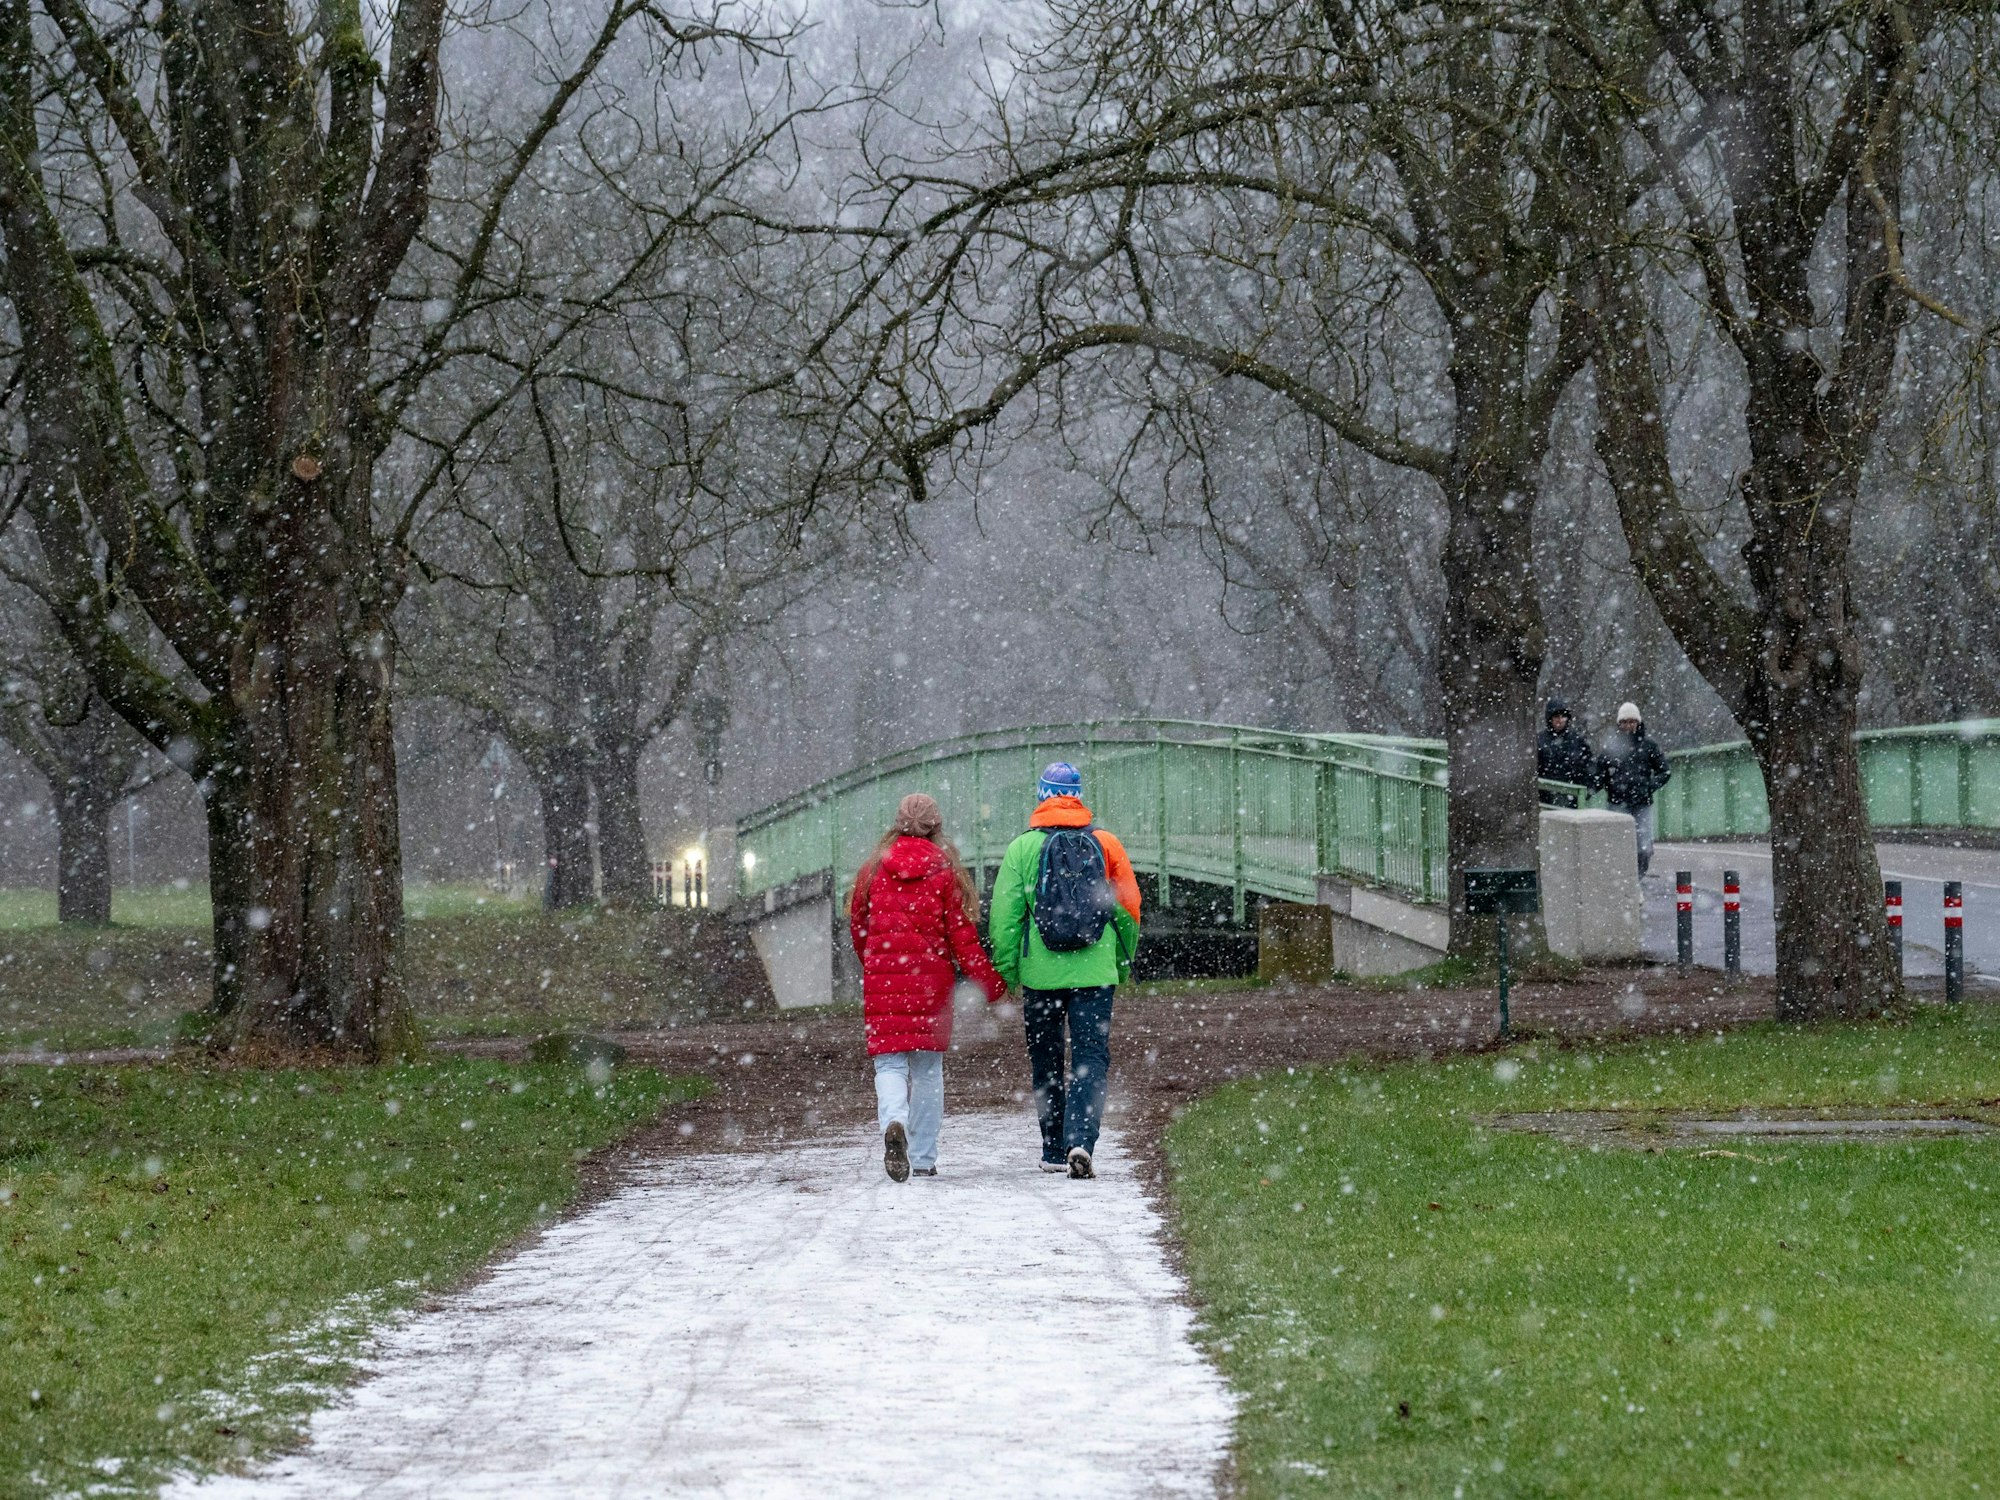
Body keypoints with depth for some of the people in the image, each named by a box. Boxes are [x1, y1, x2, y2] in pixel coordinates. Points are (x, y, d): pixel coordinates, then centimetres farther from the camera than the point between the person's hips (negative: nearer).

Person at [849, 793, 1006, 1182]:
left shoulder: (875, 869, 5)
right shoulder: (945, 871, -1)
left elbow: (857, 925, 15)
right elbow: (962, 935, -4)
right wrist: (989, 982, 2)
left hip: (882, 979, 0)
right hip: (932, 981, 0)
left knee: (889, 1061, -1)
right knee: (928, 1066, 11)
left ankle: (893, 1123, -33)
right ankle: (924, 1159, 12)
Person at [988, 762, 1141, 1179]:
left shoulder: (1022, 849, -2)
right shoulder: (1105, 845, 1)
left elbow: (1005, 916, -2)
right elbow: (1129, 911, 6)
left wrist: (1005, 971, 7)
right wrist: (1124, 964, 19)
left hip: (1040, 973, 0)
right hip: (1094, 972, 0)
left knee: (1046, 1064, 14)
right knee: (1091, 1059, -1)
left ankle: (1053, 1152, 19)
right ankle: (1080, 1142, -21)